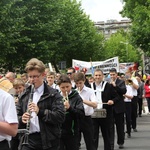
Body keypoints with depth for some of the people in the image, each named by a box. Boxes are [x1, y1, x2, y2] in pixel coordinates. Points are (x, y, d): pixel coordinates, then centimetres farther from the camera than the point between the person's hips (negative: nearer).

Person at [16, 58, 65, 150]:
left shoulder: (53, 94, -2)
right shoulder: (24, 95, 12)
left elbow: (61, 117, -12)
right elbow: (16, 116, 15)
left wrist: (40, 111, -24)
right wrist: (21, 119, -9)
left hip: (48, 141, -3)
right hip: (28, 139, 3)